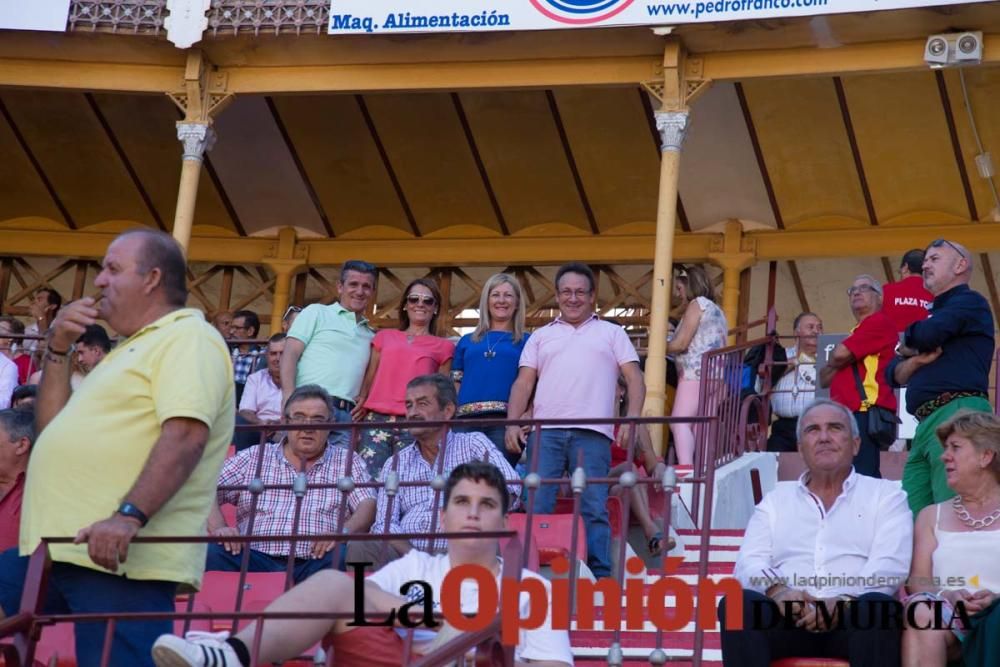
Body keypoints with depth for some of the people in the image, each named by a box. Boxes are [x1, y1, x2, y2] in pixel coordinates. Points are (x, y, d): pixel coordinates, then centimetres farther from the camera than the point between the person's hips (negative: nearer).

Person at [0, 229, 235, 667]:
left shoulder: (188, 339, -4)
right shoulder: (135, 348, 28)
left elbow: (186, 436, -21)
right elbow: (52, 428, 31)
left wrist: (129, 516, -32)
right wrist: (58, 350, 18)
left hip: (117, 555, -10)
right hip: (60, 549, 10)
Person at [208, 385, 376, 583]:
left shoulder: (346, 462, 20)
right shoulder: (254, 458, 21)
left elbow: (368, 505, 5)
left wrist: (343, 532, -17)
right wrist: (218, 528, -9)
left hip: (315, 563, -1)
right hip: (256, 561, 1)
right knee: (211, 552, -29)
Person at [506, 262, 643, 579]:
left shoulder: (612, 333, 17)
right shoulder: (541, 336, 22)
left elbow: (634, 378, 9)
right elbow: (523, 383, 15)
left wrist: (631, 419, -8)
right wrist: (513, 422, -1)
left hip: (592, 433, -2)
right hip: (546, 431, 2)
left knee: (594, 508, -7)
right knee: (536, 506, -6)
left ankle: (601, 578, -6)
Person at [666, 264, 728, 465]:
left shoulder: (697, 304, 0)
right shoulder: (716, 310, 26)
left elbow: (680, 343, -8)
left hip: (695, 374, -9)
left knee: (679, 422, -18)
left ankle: (685, 468, -34)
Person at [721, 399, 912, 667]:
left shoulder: (885, 494, 18)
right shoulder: (776, 499, 25)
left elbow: (890, 564, 1)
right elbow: (749, 562, 11)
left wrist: (844, 601, -19)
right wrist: (776, 590, -14)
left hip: (853, 618, -2)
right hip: (789, 617, 2)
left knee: (878, 607, -37)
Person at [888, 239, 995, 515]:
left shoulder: (969, 302, 5)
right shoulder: (935, 315, 31)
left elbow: (926, 335, -14)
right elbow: (893, 375, 24)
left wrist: (907, 343, 10)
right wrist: (916, 360, 1)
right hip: (927, 424, 9)